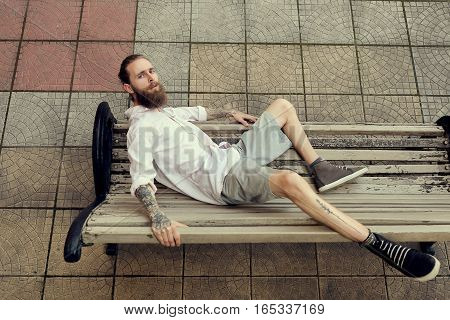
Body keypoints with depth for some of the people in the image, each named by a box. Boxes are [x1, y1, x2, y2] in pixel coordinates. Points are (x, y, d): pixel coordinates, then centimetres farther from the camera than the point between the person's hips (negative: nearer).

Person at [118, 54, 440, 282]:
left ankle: (321, 168, 14)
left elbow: (195, 112, 39)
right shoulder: (141, 126, -8)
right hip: (225, 178, -10)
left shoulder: (164, 110, 20)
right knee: (290, 180, -38)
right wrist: (158, 218, -35)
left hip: (234, 154, 11)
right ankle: (379, 244, -32)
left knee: (284, 106, 17)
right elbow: (141, 179, -19)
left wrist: (228, 112, 42)